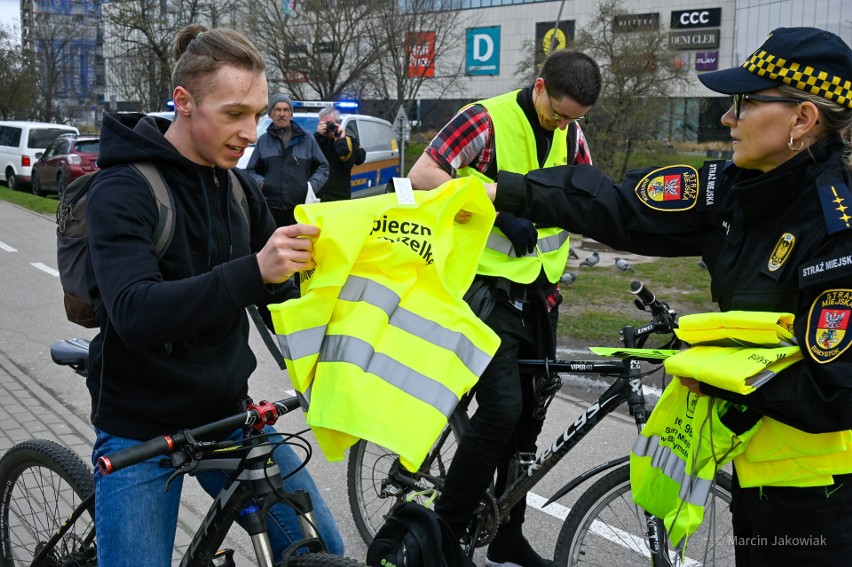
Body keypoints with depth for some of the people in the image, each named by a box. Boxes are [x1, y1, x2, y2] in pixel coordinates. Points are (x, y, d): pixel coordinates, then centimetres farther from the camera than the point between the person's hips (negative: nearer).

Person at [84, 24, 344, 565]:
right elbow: (136, 314, -31)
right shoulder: (123, 192, -16)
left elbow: (279, 286, 11)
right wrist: (253, 271, -43)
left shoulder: (239, 188, 4)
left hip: (228, 415, 5)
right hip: (141, 432, -5)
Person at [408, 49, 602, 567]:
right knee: (502, 408, -17)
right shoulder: (486, 121, -12)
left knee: (530, 413, 11)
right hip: (487, 288, -7)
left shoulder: (570, 133, 8)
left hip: (538, 294, 7)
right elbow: (422, 176, -20)